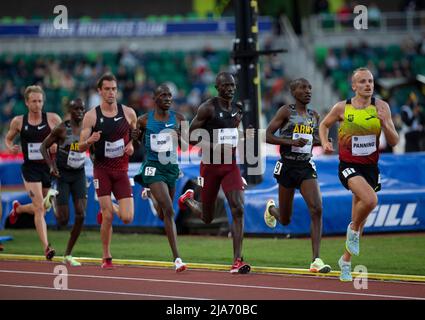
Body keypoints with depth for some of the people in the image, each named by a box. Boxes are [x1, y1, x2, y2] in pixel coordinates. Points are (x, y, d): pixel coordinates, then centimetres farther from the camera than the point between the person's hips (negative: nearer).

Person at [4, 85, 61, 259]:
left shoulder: (53, 119, -3)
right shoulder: (18, 121, 0)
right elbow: (8, 138, 17)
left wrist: (58, 145, -16)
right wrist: (10, 147, -5)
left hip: (49, 167, 2)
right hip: (30, 168, -2)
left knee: (43, 207, 15)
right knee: (39, 208, -13)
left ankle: (18, 208, 47)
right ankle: (46, 248, -15)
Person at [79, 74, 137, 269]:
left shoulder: (128, 113, 0)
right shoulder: (91, 116, -4)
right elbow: (81, 147, -2)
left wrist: (133, 145, -5)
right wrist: (90, 141, -24)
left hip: (122, 170, 2)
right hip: (102, 169, -2)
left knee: (127, 218, -7)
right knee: (107, 216, -11)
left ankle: (109, 210, 28)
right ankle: (106, 258, 3)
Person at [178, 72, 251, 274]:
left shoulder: (236, 108, 9)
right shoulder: (208, 108, -10)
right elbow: (191, 133, -11)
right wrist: (213, 147, -22)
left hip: (231, 165, 4)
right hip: (210, 165, -4)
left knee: (238, 210, -16)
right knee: (207, 218, 8)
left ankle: (237, 261, -15)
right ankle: (188, 200, 45)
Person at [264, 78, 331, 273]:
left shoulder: (314, 116, 10)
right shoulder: (286, 111, -6)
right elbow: (267, 136, -11)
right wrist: (291, 142, -23)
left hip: (306, 167, 3)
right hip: (287, 166, -3)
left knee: (316, 210, -17)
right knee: (285, 220, 9)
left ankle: (316, 260, -16)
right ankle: (271, 208, 48)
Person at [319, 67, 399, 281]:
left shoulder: (381, 107, -3)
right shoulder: (342, 108, -5)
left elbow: (394, 142, -3)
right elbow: (324, 125, 14)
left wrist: (384, 123, -20)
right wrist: (325, 143, -5)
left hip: (370, 167, 3)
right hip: (348, 166, -3)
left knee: (358, 221, 12)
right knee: (370, 199, -31)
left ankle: (346, 260, 33)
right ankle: (353, 230, -2)